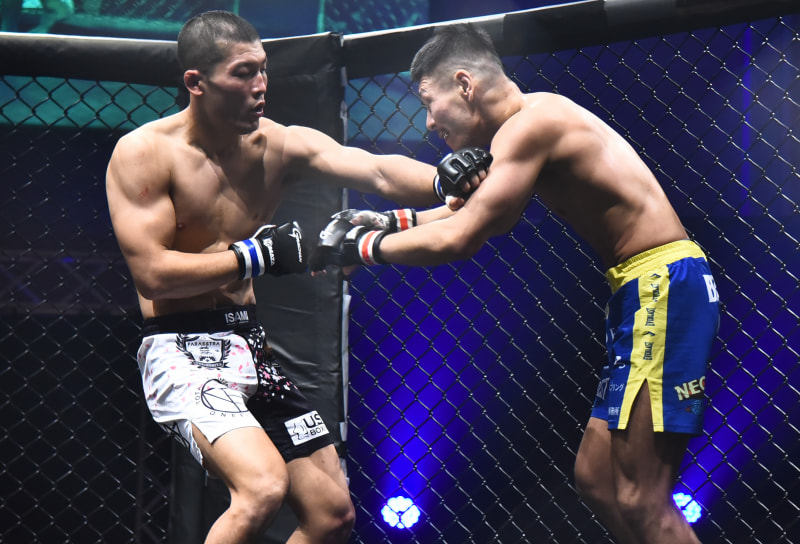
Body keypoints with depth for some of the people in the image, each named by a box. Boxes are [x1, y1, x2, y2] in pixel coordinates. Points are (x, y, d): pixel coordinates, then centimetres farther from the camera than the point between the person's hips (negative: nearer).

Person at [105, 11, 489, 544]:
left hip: (253, 348, 7)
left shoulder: (280, 145, 2)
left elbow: (376, 171, -13)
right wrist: (259, 255, -19)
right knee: (264, 486, -29)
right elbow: (152, 273, -18)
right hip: (182, 352, -7)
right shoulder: (144, 153, -11)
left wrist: (447, 183, -33)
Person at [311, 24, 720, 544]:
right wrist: (386, 224, 19)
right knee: (595, 477, 14)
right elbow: (486, 218, 29)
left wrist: (363, 245, -4)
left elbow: (458, 239, -18)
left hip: (664, 288, -10)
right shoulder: (536, 120, 17)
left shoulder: (531, 122, -14)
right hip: (644, 291, 10)